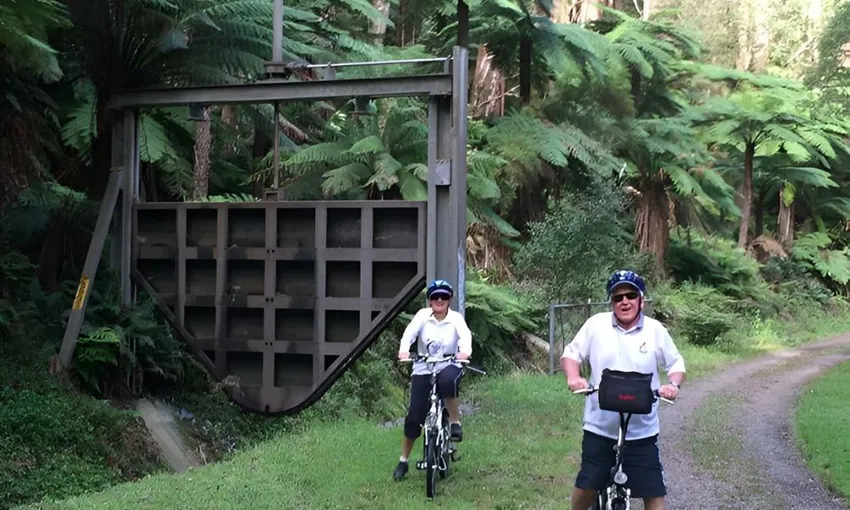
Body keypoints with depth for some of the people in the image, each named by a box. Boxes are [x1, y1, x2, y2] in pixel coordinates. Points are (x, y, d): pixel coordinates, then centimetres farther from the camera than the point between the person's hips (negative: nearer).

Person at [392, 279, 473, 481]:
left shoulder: (456, 318, -7)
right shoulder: (422, 315, -5)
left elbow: (465, 335, -25)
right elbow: (409, 333, -20)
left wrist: (465, 351, -47)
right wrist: (404, 350, -41)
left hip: (448, 367, -1)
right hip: (423, 370, 1)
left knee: (447, 381, -39)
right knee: (414, 417, -3)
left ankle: (455, 422, -16)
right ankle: (403, 461, 13)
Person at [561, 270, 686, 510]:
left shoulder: (656, 330, -3)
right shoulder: (596, 324, -5)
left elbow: (676, 363, 7)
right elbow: (571, 353, 4)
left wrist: (673, 384, -15)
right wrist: (573, 377, -16)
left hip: (642, 431, 0)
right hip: (600, 427, 0)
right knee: (586, 486, 6)